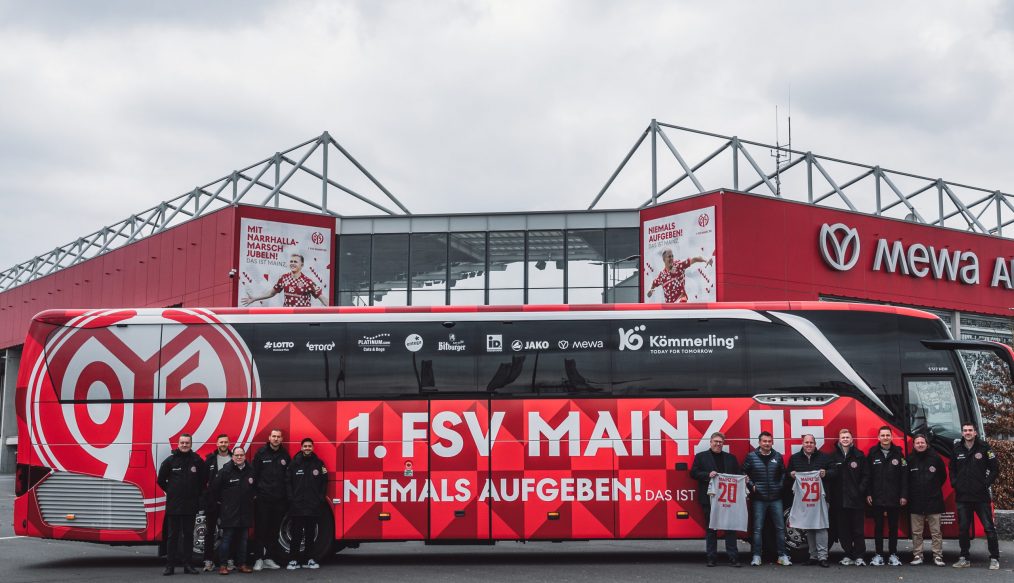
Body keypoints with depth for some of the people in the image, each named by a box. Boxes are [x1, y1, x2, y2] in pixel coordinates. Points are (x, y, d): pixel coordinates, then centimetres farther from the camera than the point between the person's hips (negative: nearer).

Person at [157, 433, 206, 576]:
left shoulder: (197, 460, 1)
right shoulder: (170, 460, -1)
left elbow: (204, 480, 10)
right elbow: (161, 480, 7)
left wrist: (196, 494, 8)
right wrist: (171, 492, 9)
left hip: (190, 506, 1)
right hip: (173, 505, -1)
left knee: (188, 535, 7)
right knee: (172, 536, 2)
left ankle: (187, 565, 13)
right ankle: (170, 565, 5)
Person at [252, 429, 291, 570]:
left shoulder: (285, 455, 8)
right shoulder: (261, 453, -1)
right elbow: (254, 474, -3)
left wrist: (287, 495, 5)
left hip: (279, 499, 3)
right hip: (263, 498, -3)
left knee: (274, 530, 7)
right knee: (261, 528, -2)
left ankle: (269, 558, 15)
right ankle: (259, 559, 4)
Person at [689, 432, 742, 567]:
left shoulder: (731, 458, 15)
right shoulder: (701, 457, 7)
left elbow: (738, 474, 16)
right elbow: (693, 473, 0)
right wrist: (708, 475, -14)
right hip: (709, 499, -2)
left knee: (730, 528, -1)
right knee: (711, 529, 5)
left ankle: (733, 557, 0)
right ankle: (711, 558, 9)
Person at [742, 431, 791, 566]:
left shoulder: (777, 456, 7)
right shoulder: (751, 456, 0)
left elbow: (783, 473, 16)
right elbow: (744, 473, 4)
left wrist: (781, 486, 4)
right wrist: (751, 485, -6)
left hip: (776, 498, 2)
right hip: (759, 498, -2)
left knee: (780, 527, 4)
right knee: (758, 528, 0)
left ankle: (782, 555, 11)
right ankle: (756, 556, 5)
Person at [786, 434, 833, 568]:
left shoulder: (824, 457, 7)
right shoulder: (795, 458, 13)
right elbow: (787, 472, 18)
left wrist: (826, 473, -12)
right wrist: (791, 474, -3)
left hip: (819, 495, -3)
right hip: (802, 496, 3)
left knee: (821, 525, -10)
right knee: (807, 527, 6)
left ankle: (822, 556, -9)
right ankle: (813, 555, 13)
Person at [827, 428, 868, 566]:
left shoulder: (859, 455, 3)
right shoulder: (833, 456, 6)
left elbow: (866, 475, 3)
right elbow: (830, 475, 4)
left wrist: (861, 490, -8)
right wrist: (830, 493, -5)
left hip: (856, 499, -2)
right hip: (839, 499, 2)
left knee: (858, 529, 0)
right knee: (843, 530, 5)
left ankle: (859, 556, 6)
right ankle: (848, 555, 14)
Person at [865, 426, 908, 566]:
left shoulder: (898, 453, 1)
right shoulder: (873, 453, 2)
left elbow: (904, 476, -1)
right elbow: (867, 475, 1)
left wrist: (904, 495, -6)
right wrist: (868, 494, -4)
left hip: (894, 498, 0)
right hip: (877, 498, 0)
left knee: (893, 527, 7)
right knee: (878, 527, 5)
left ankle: (893, 554, 16)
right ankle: (878, 554, 11)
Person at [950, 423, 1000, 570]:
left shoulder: (984, 447, -3)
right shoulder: (957, 449, 7)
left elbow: (995, 468, 1)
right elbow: (952, 469, 19)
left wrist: (986, 483, -6)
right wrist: (955, 483, 7)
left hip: (981, 496, -3)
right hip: (962, 496, 3)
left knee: (989, 527, -3)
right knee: (963, 529, 7)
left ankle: (994, 559, 3)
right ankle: (964, 558, 15)